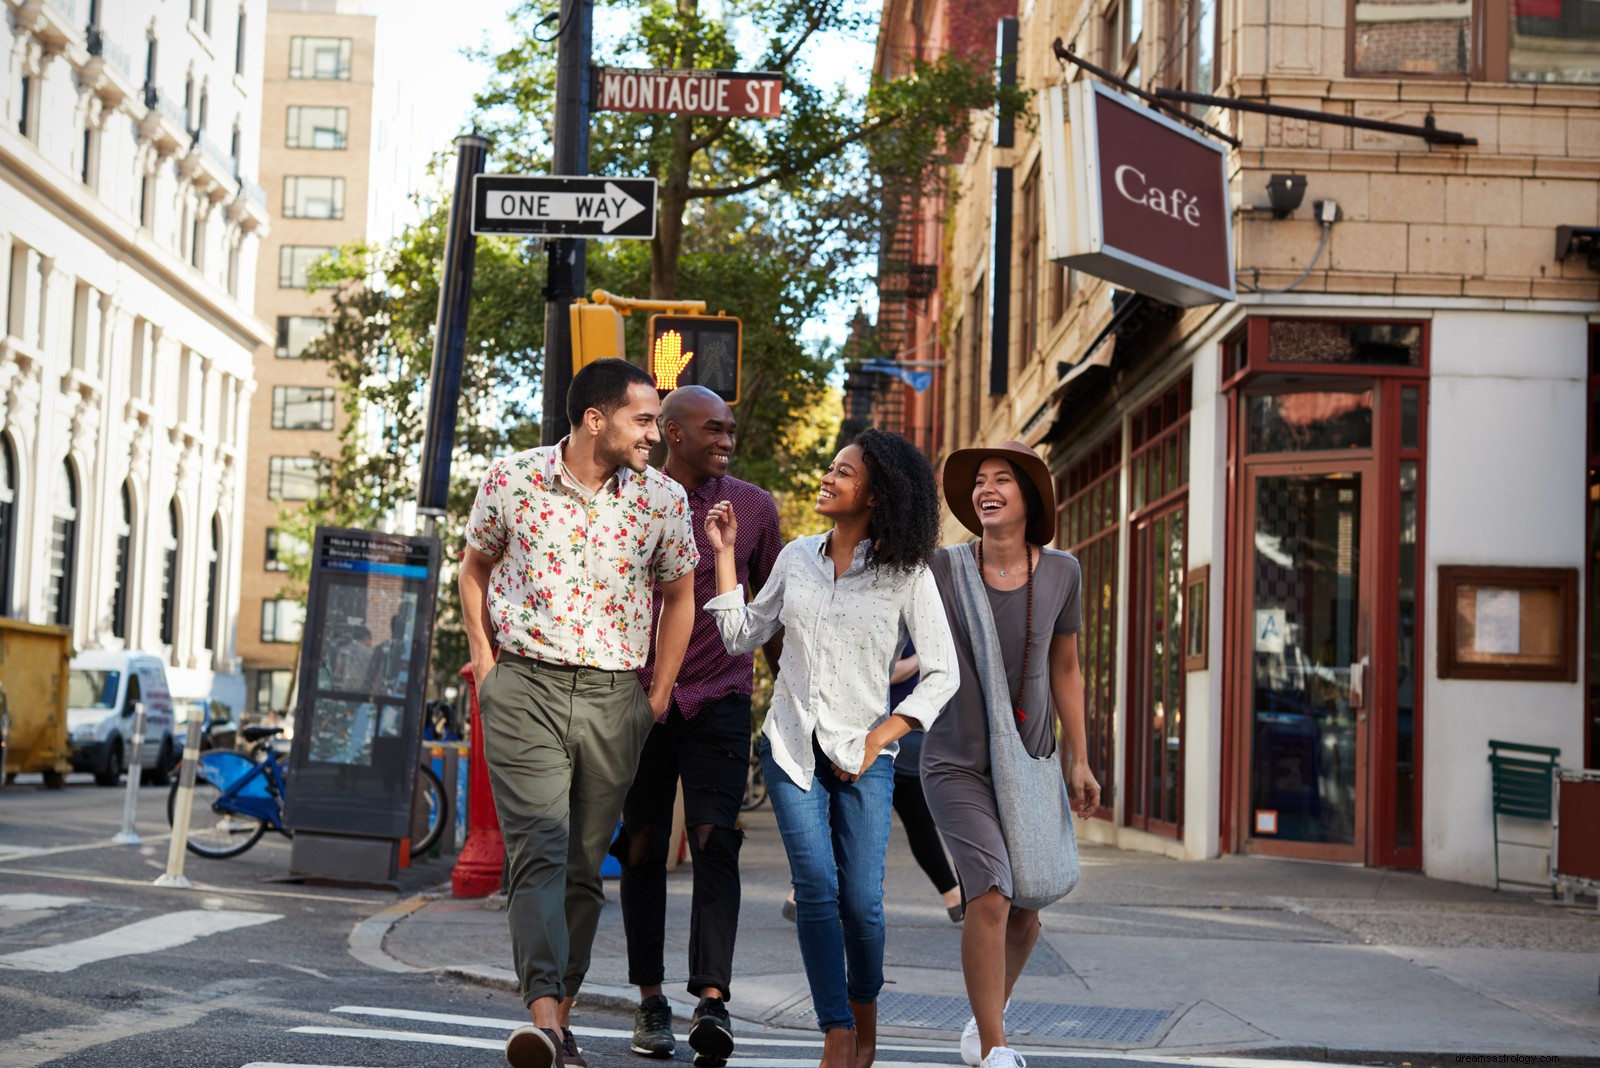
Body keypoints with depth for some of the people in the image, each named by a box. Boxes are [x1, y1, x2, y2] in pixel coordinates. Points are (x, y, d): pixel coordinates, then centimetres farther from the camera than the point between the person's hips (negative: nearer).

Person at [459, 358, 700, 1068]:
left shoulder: (663, 499, 1)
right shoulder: (511, 480, -2)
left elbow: (677, 597, 14)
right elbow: (475, 568, 14)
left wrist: (658, 698, 10)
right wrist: (485, 665, 7)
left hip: (613, 697, 2)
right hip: (524, 688, -2)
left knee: (584, 866, 7)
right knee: (538, 854, -15)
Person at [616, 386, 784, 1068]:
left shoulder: (753, 508, 7)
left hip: (721, 700, 0)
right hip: (638, 698, 1)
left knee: (715, 843, -13)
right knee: (642, 850, 4)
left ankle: (712, 1001, -20)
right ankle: (650, 999, 15)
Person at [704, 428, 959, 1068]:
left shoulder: (906, 574, -3)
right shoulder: (797, 558, 7)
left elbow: (942, 673, -2)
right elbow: (741, 637, 11)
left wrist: (879, 739, -8)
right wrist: (725, 555, 6)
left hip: (861, 756, -2)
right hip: (792, 748, 2)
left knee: (860, 900, -5)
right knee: (816, 888, -11)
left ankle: (865, 1015, 22)